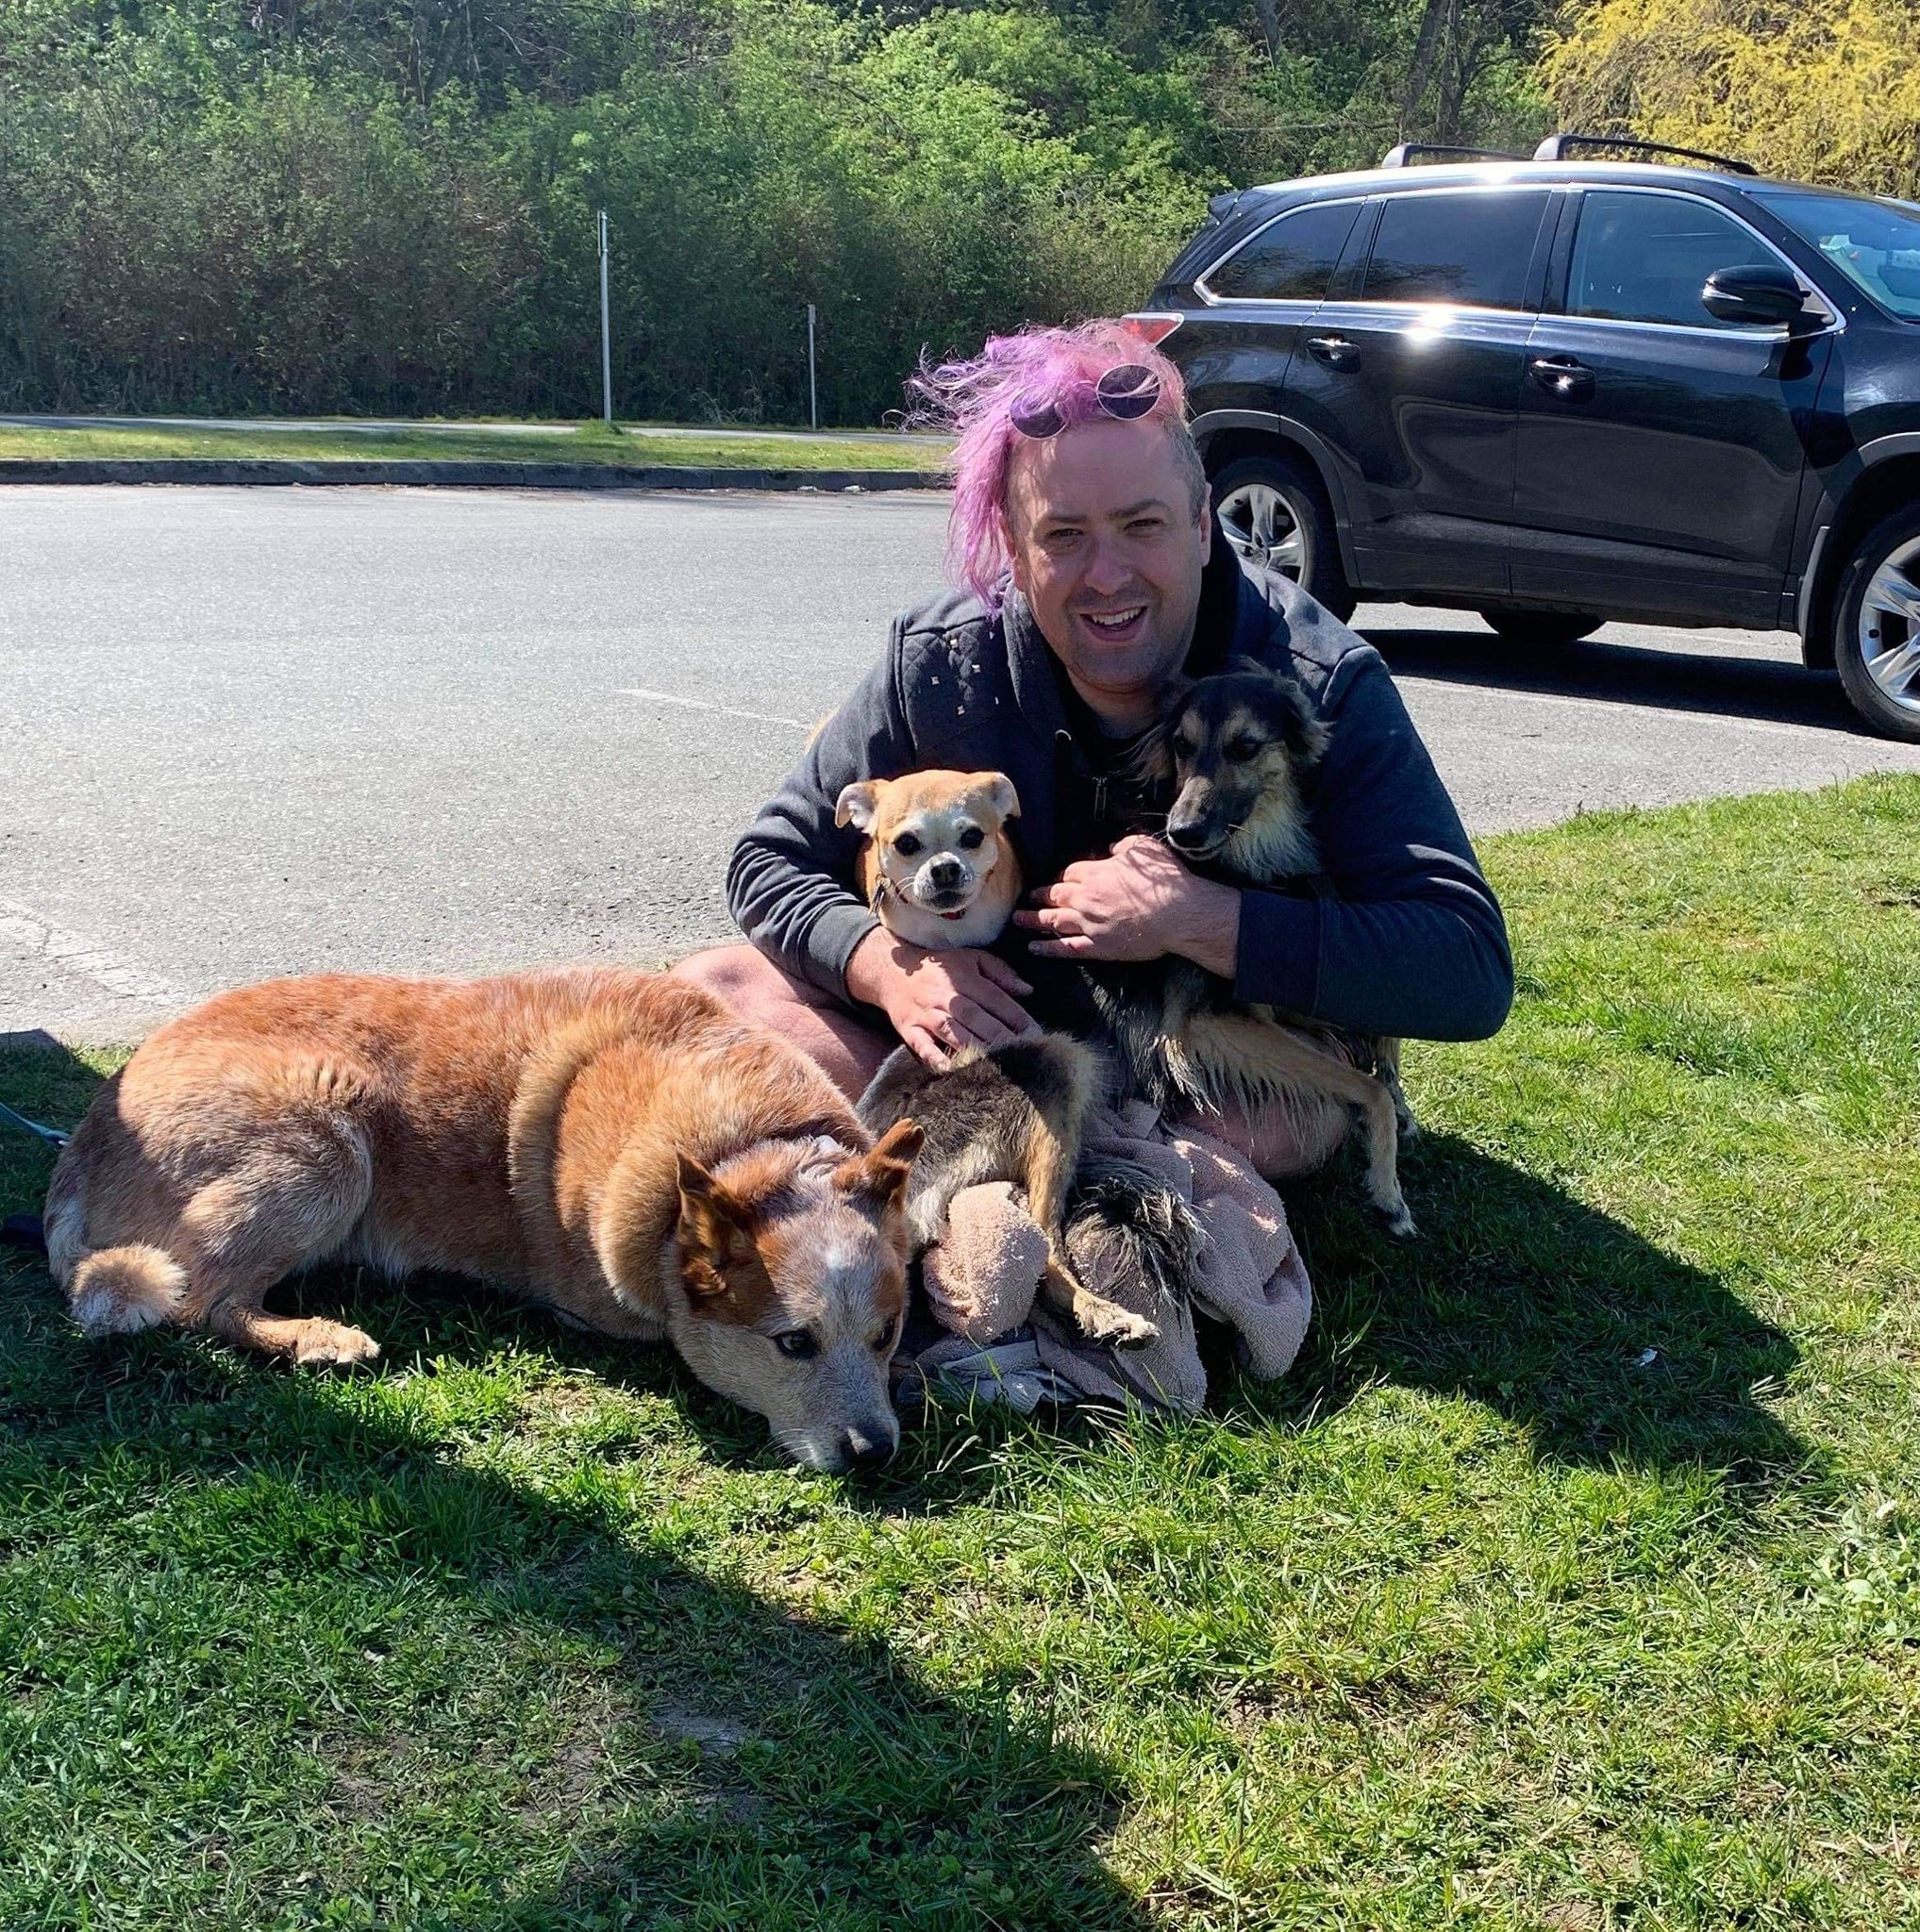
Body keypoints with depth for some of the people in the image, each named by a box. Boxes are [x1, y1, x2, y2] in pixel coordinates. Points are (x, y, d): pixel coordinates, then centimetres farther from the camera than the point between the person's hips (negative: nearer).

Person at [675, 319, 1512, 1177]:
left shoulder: (1323, 685, -22)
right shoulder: (939, 663, -14)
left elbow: (1469, 973, -29)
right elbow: (771, 861, -4)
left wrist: (1192, 918, -37)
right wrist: (887, 962, -27)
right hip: (994, 1022, 3)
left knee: (1292, 1120, -38)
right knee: (713, 989, -13)